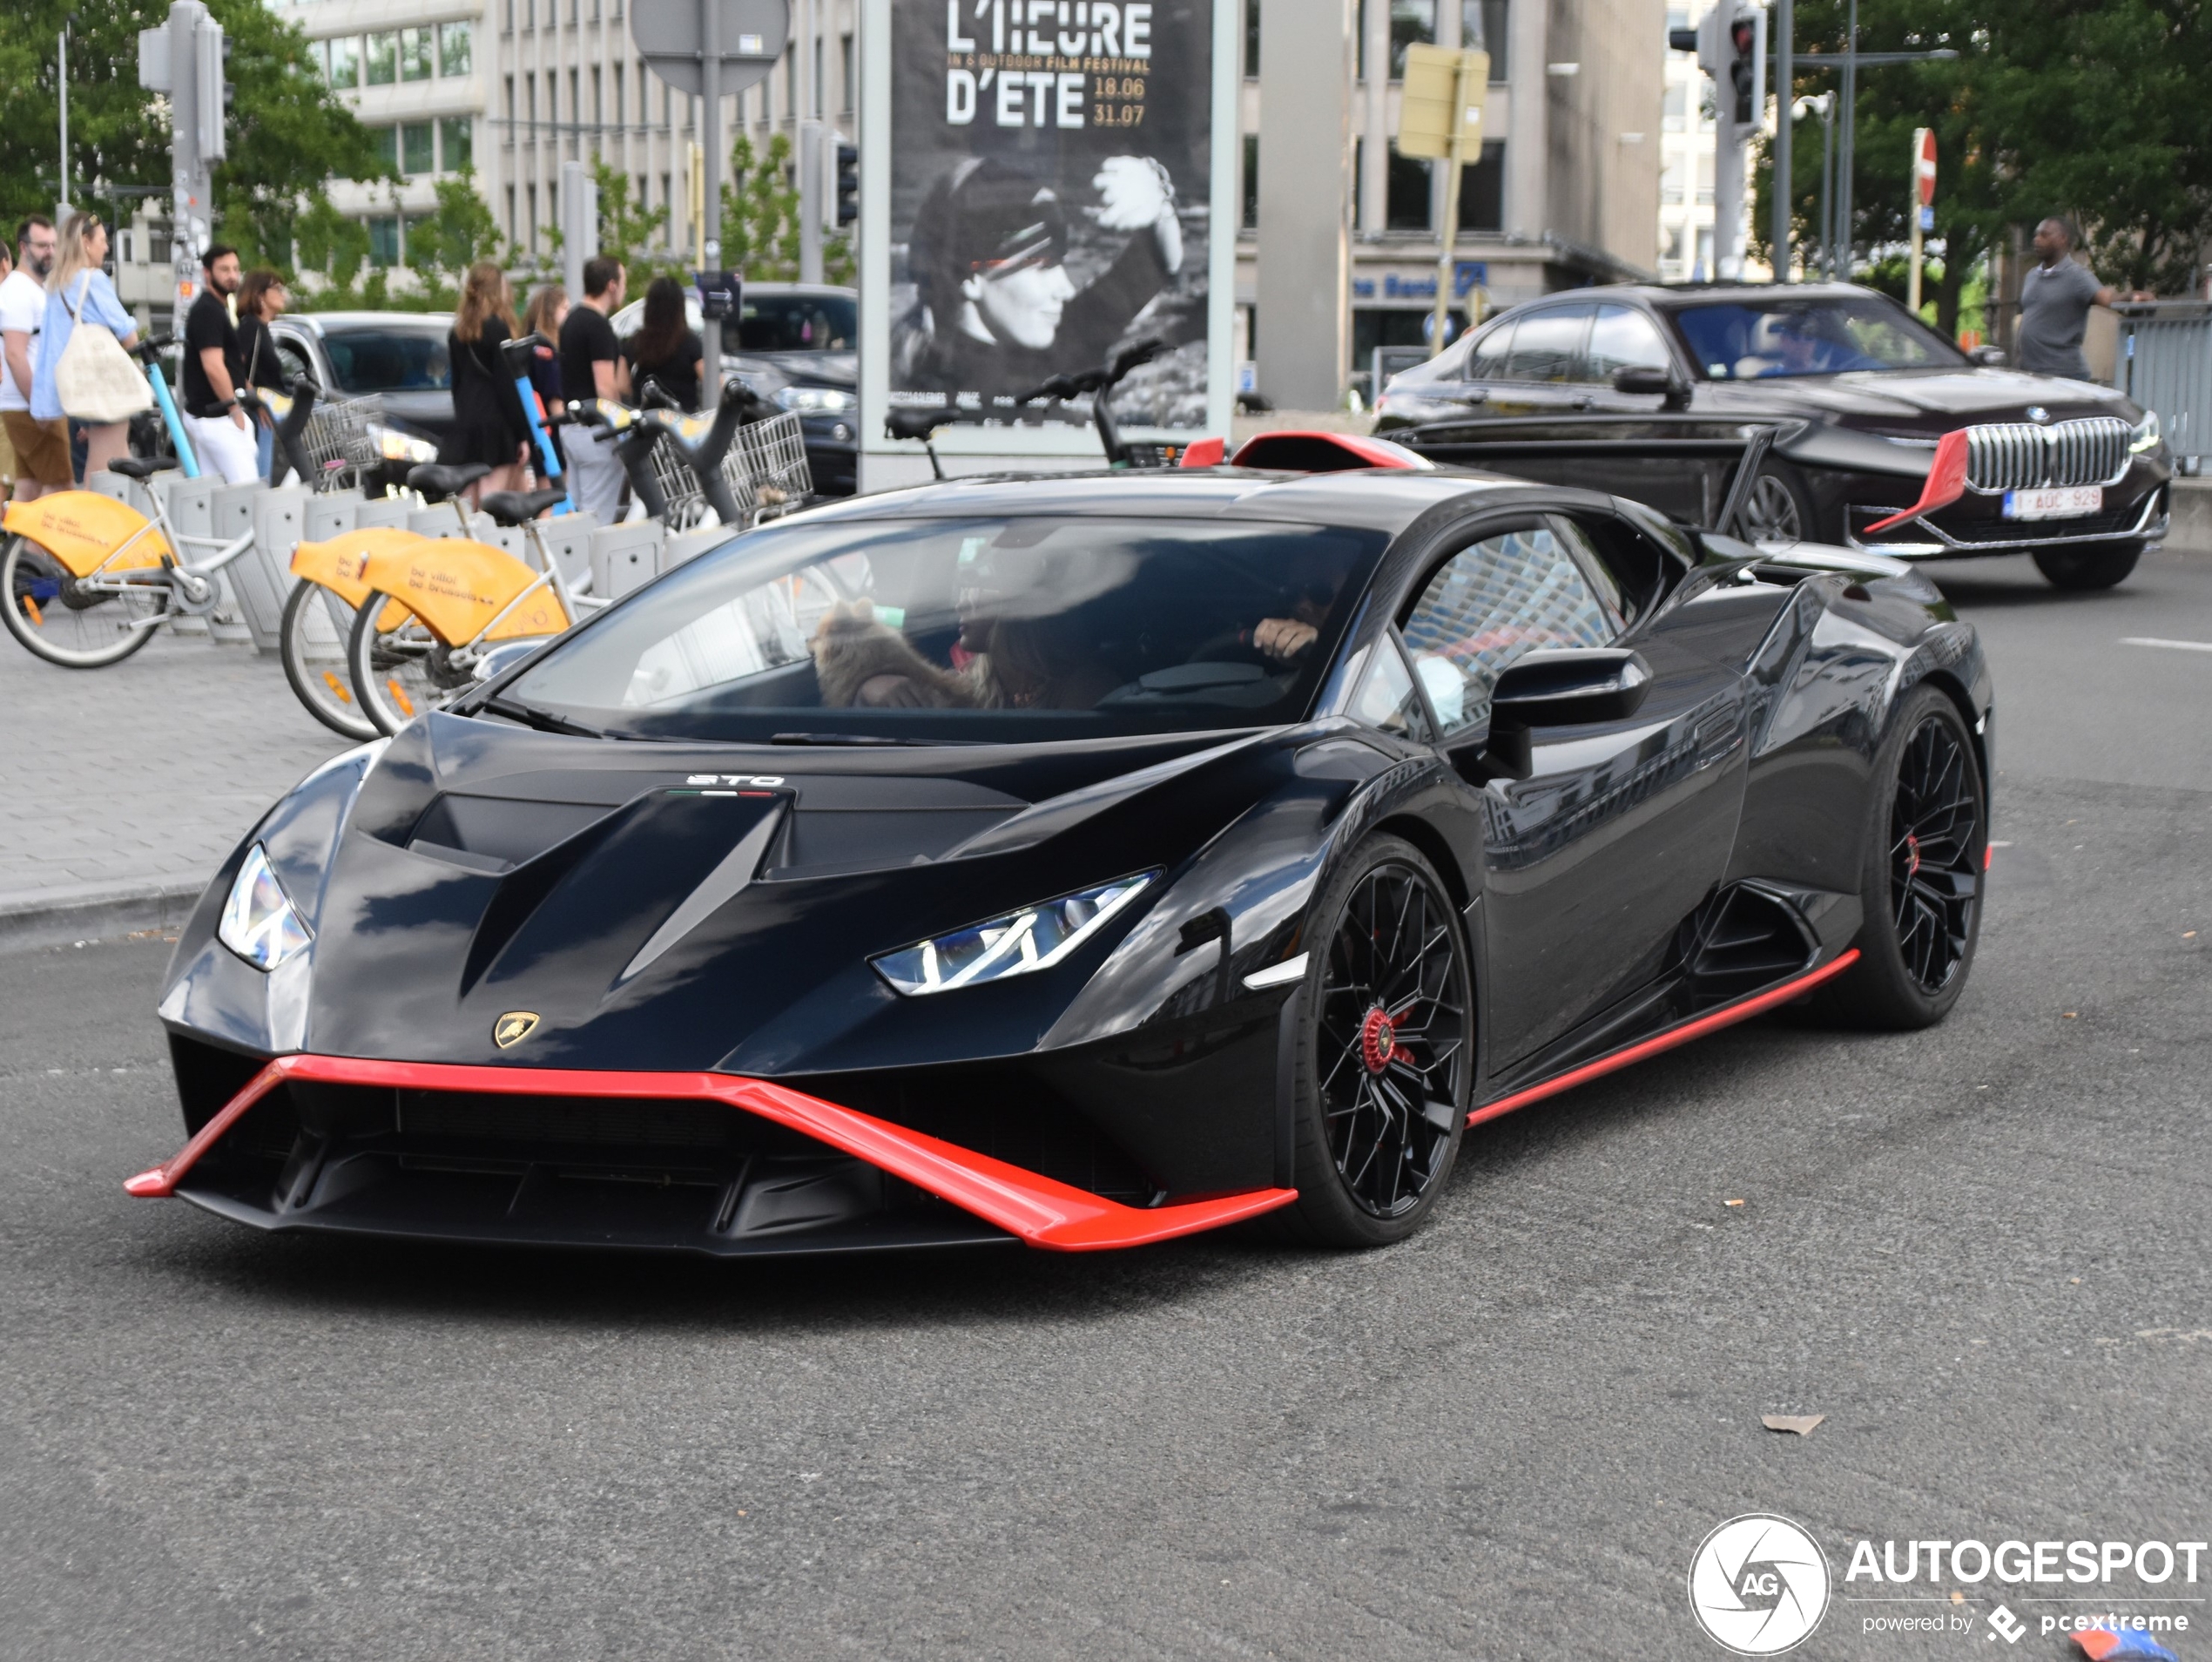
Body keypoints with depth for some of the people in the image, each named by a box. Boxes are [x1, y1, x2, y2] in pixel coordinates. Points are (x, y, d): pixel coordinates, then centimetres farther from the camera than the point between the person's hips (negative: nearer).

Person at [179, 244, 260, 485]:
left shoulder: (216, 308, 17)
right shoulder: (208, 311, -15)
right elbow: (213, 366, -22)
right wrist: (235, 410, -16)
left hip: (203, 416, 11)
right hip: (216, 418, -11)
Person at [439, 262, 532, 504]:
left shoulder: (458, 332, 13)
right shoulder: (498, 329, -9)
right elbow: (507, 385, -13)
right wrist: (523, 434, -11)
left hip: (465, 427, 7)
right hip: (496, 425, -7)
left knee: (472, 508, 9)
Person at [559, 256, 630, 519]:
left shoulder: (572, 319, 13)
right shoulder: (598, 326, -16)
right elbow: (605, 387, -20)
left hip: (573, 427, 10)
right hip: (596, 430, -10)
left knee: (577, 513, 12)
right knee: (599, 517, -7)